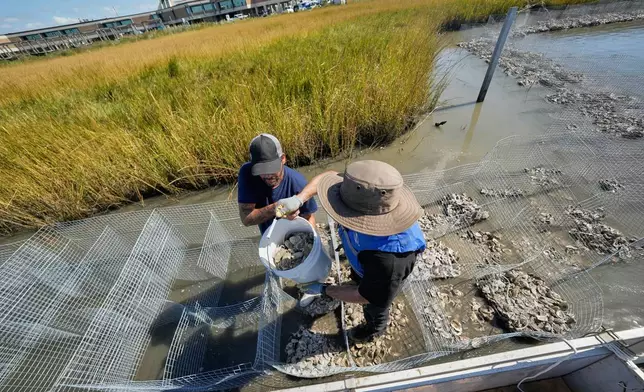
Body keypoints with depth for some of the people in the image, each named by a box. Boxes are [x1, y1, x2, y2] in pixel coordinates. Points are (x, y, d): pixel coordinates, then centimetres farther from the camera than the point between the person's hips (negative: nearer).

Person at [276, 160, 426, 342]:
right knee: (356, 277, 38)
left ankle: (375, 328, 67)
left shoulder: (388, 260, -50)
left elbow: (366, 296, -30)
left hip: (377, 282, -4)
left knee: (373, 308, 31)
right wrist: (299, 199, -35)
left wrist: (323, 289, -20)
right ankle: (356, 284, 75)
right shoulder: (365, 198, -37)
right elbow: (330, 176, -20)